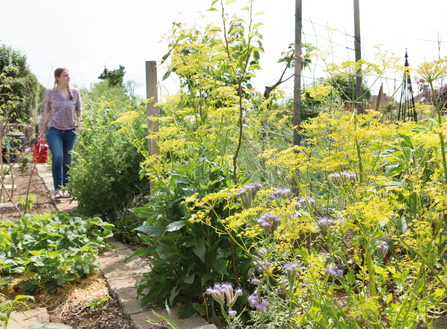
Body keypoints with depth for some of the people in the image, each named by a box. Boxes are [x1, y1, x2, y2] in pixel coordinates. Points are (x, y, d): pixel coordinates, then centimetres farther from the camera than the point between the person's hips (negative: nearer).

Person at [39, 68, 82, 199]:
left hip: (70, 130, 2)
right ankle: (58, 188, -11)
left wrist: (79, 123, -2)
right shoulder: (50, 93, 1)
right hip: (54, 129, -2)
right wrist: (43, 130, 9)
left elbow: (78, 110, 14)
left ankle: (65, 188, 20)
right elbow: (47, 111, 8)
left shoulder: (75, 92, 5)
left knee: (67, 160, 6)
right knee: (57, 157, -18)